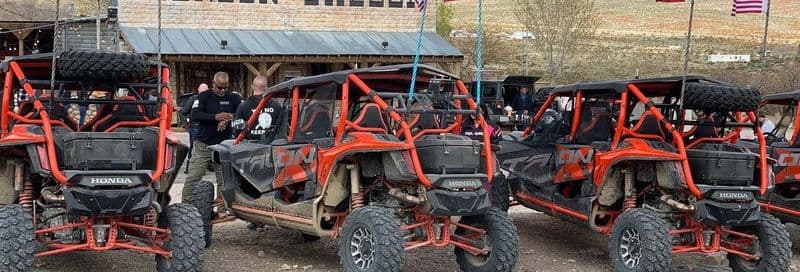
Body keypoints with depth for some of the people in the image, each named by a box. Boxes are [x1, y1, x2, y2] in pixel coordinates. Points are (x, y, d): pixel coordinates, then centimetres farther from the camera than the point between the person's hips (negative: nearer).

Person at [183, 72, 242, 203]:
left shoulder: (233, 98, 6)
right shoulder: (203, 97, 0)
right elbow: (195, 116, -13)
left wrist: (228, 118, -20)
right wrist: (215, 117, -27)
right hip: (203, 145, -2)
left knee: (224, 180, 3)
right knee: (193, 178, -2)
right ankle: (185, 204, 4)